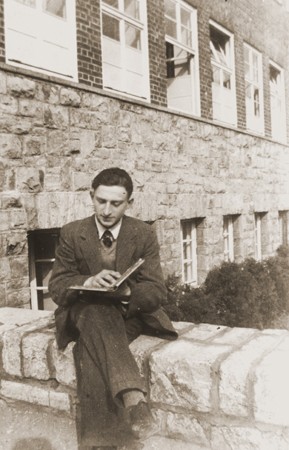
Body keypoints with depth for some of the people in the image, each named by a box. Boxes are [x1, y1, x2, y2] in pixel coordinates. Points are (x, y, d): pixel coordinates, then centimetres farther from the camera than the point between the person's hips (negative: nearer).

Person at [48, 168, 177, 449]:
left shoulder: (144, 234, -5)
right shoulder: (72, 233, -4)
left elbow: (156, 292, -9)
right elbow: (56, 288, -5)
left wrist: (126, 292, -34)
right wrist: (89, 282, -29)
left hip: (130, 312, 0)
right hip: (84, 312, 0)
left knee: (94, 348, -34)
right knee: (97, 313, -37)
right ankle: (133, 396, -49)